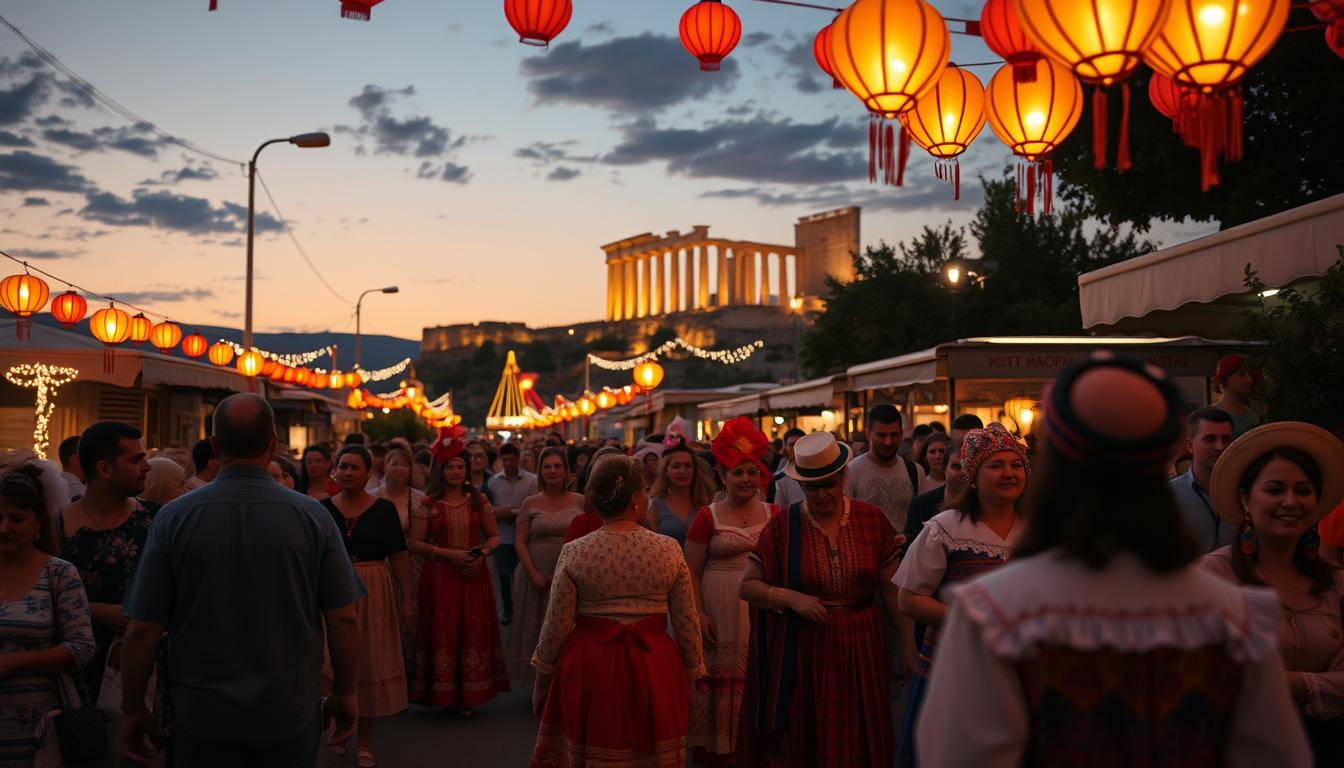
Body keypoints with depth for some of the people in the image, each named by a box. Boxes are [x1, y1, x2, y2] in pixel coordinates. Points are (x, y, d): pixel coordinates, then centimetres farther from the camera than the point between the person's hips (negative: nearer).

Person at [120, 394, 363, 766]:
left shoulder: (174, 517, -9)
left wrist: (132, 709, 6)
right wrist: (345, 693, 7)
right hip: (291, 714, 0)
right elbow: (344, 618, -7)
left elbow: (142, 629, -7)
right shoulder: (313, 516, -9)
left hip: (202, 717, 0)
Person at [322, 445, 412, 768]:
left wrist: (407, 599, -4)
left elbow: (399, 557, 0)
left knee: (370, 664, 4)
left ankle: (364, 741, 15)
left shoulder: (384, 509, -1)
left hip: (374, 594, -1)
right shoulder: (322, 509, 1)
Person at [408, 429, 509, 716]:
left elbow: (494, 536, 12)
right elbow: (416, 544, -2)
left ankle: (468, 696, 11)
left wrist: (482, 554, -9)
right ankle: (443, 693, 10)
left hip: (473, 576, 2)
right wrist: (449, 554, -13)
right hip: (439, 577, -2)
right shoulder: (428, 504, 1)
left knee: (473, 632, 2)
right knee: (442, 632, -1)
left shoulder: (479, 500, 7)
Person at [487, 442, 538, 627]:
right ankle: (508, 610, 26)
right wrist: (495, 513, -15)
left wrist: (514, 514, -17)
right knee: (504, 575, 10)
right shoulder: (493, 481, 3)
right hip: (501, 537, 3)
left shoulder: (531, 480, -7)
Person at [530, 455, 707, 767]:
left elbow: (556, 627, -5)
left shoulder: (574, 553, -8)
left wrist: (541, 679, 9)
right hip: (656, 671, 1)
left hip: (588, 670, 0)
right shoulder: (669, 550, -6)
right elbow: (687, 625, -2)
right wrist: (692, 677, 11)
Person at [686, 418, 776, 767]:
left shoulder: (774, 514, 9)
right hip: (722, 614, -2)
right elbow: (692, 572, 0)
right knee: (722, 680, 0)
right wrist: (699, 614, -9)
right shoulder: (708, 517, 0)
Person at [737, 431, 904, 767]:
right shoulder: (782, 526, -3)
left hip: (859, 651, 1)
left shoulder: (872, 520, 1)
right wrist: (791, 598, -14)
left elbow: (892, 589, 3)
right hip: (801, 652, -1)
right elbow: (748, 586, 1)